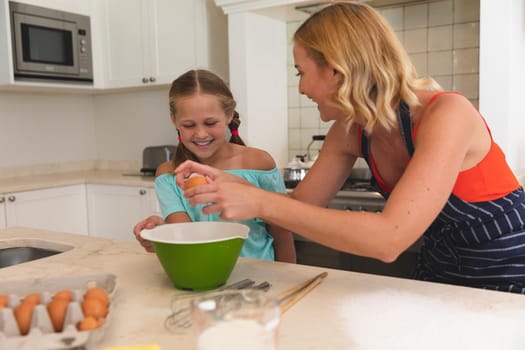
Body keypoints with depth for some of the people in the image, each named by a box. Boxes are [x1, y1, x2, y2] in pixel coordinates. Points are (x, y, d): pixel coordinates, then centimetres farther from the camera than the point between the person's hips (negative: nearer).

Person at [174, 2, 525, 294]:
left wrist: (261, 203, -35)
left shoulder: (446, 114, -27)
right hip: (438, 271, 5)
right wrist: (232, 184, -14)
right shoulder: (351, 131, -7)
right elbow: (302, 205, 0)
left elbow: (388, 238, -36)